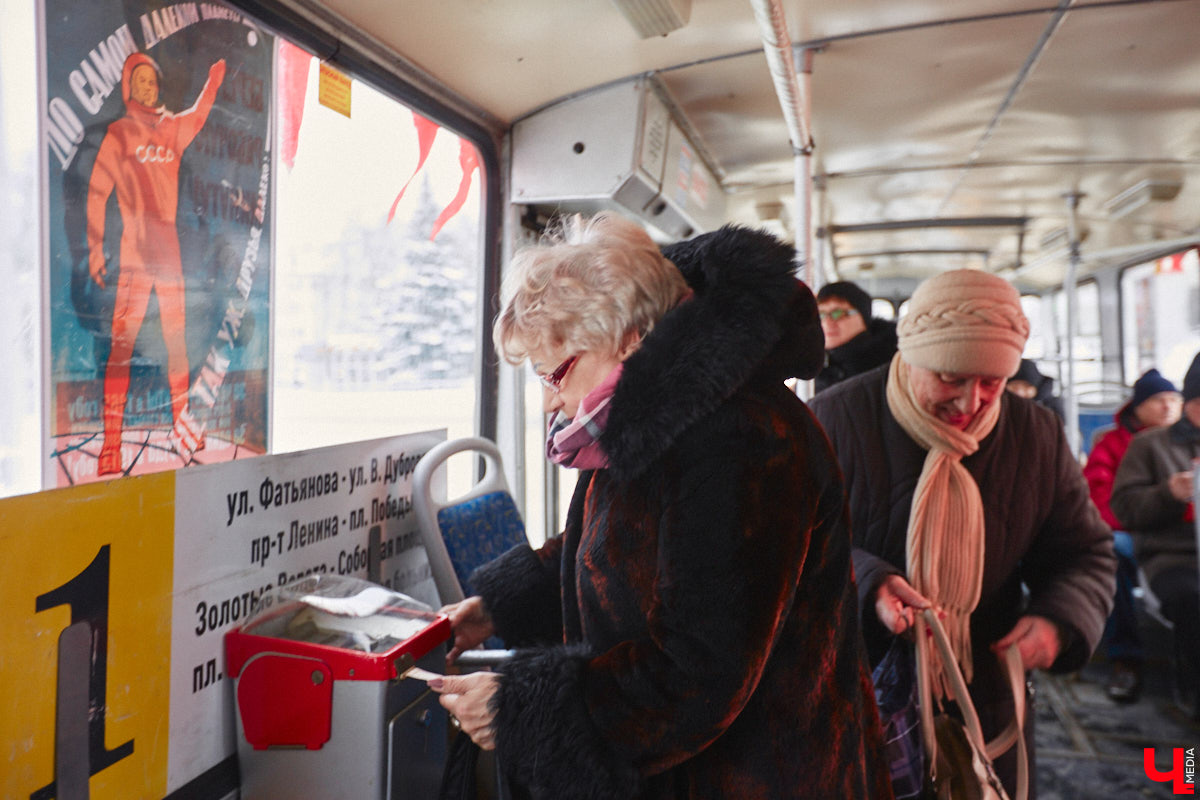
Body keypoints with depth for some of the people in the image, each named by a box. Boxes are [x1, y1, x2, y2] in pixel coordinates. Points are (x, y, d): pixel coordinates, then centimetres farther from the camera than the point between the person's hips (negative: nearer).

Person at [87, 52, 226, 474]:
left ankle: (182, 424, 20)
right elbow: (96, 193, -3)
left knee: (178, 339, 9)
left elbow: (198, 115, 39)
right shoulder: (117, 134, 0)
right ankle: (111, 443, -9)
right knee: (123, 343, -9)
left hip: (171, 249, 6)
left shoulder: (173, 128, 14)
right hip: (135, 252, -5)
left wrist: (215, 77, 44)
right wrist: (95, 250, -9)